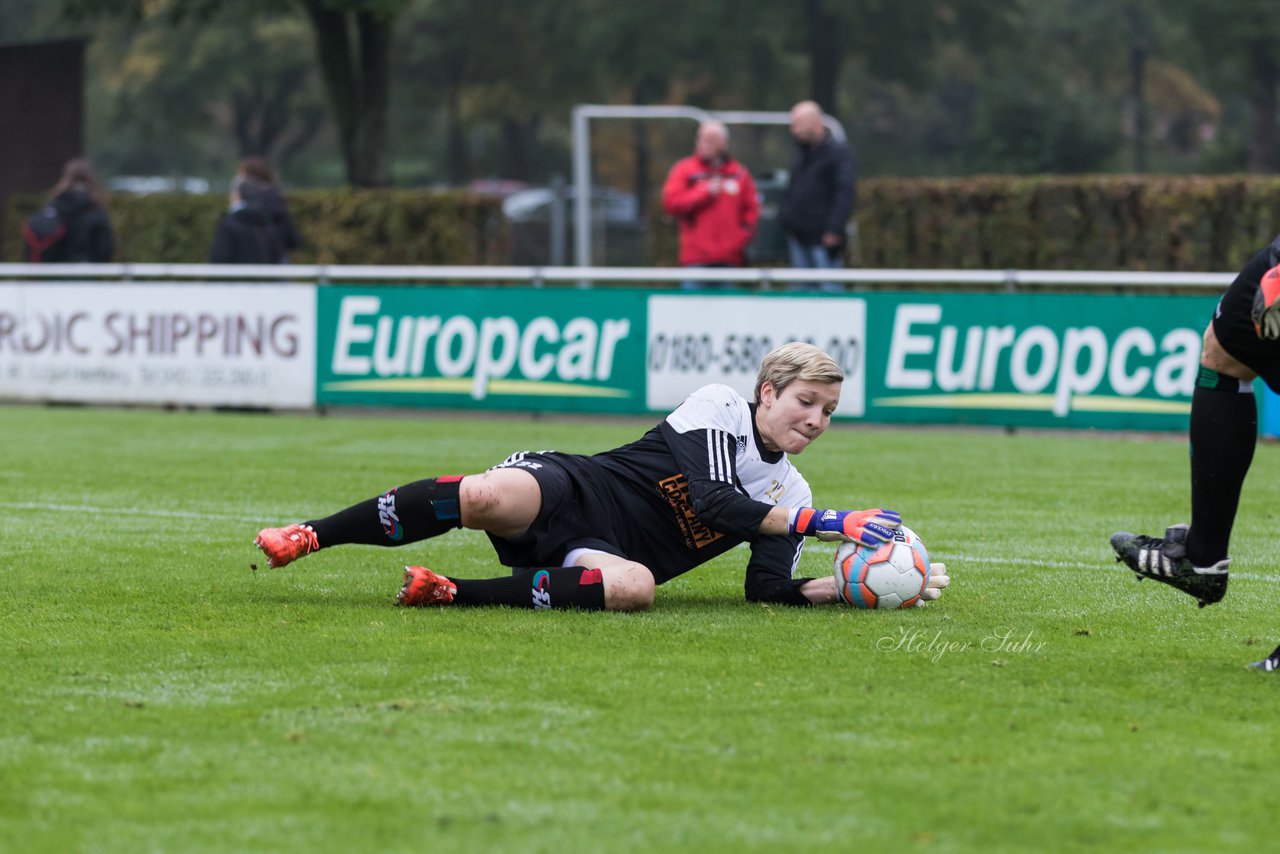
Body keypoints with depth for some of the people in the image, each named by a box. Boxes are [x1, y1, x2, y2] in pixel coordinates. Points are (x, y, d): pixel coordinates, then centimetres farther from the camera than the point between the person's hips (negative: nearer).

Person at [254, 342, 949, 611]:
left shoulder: (790, 495, 15)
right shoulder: (718, 407, -1)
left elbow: (769, 590, 7)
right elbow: (711, 500, -16)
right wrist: (829, 525, -18)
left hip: (602, 557, 3)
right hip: (573, 488, -3)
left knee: (633, 587, -36)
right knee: (488, 497, -37)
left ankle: (454, 592, -29)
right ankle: (307, 537, -20)